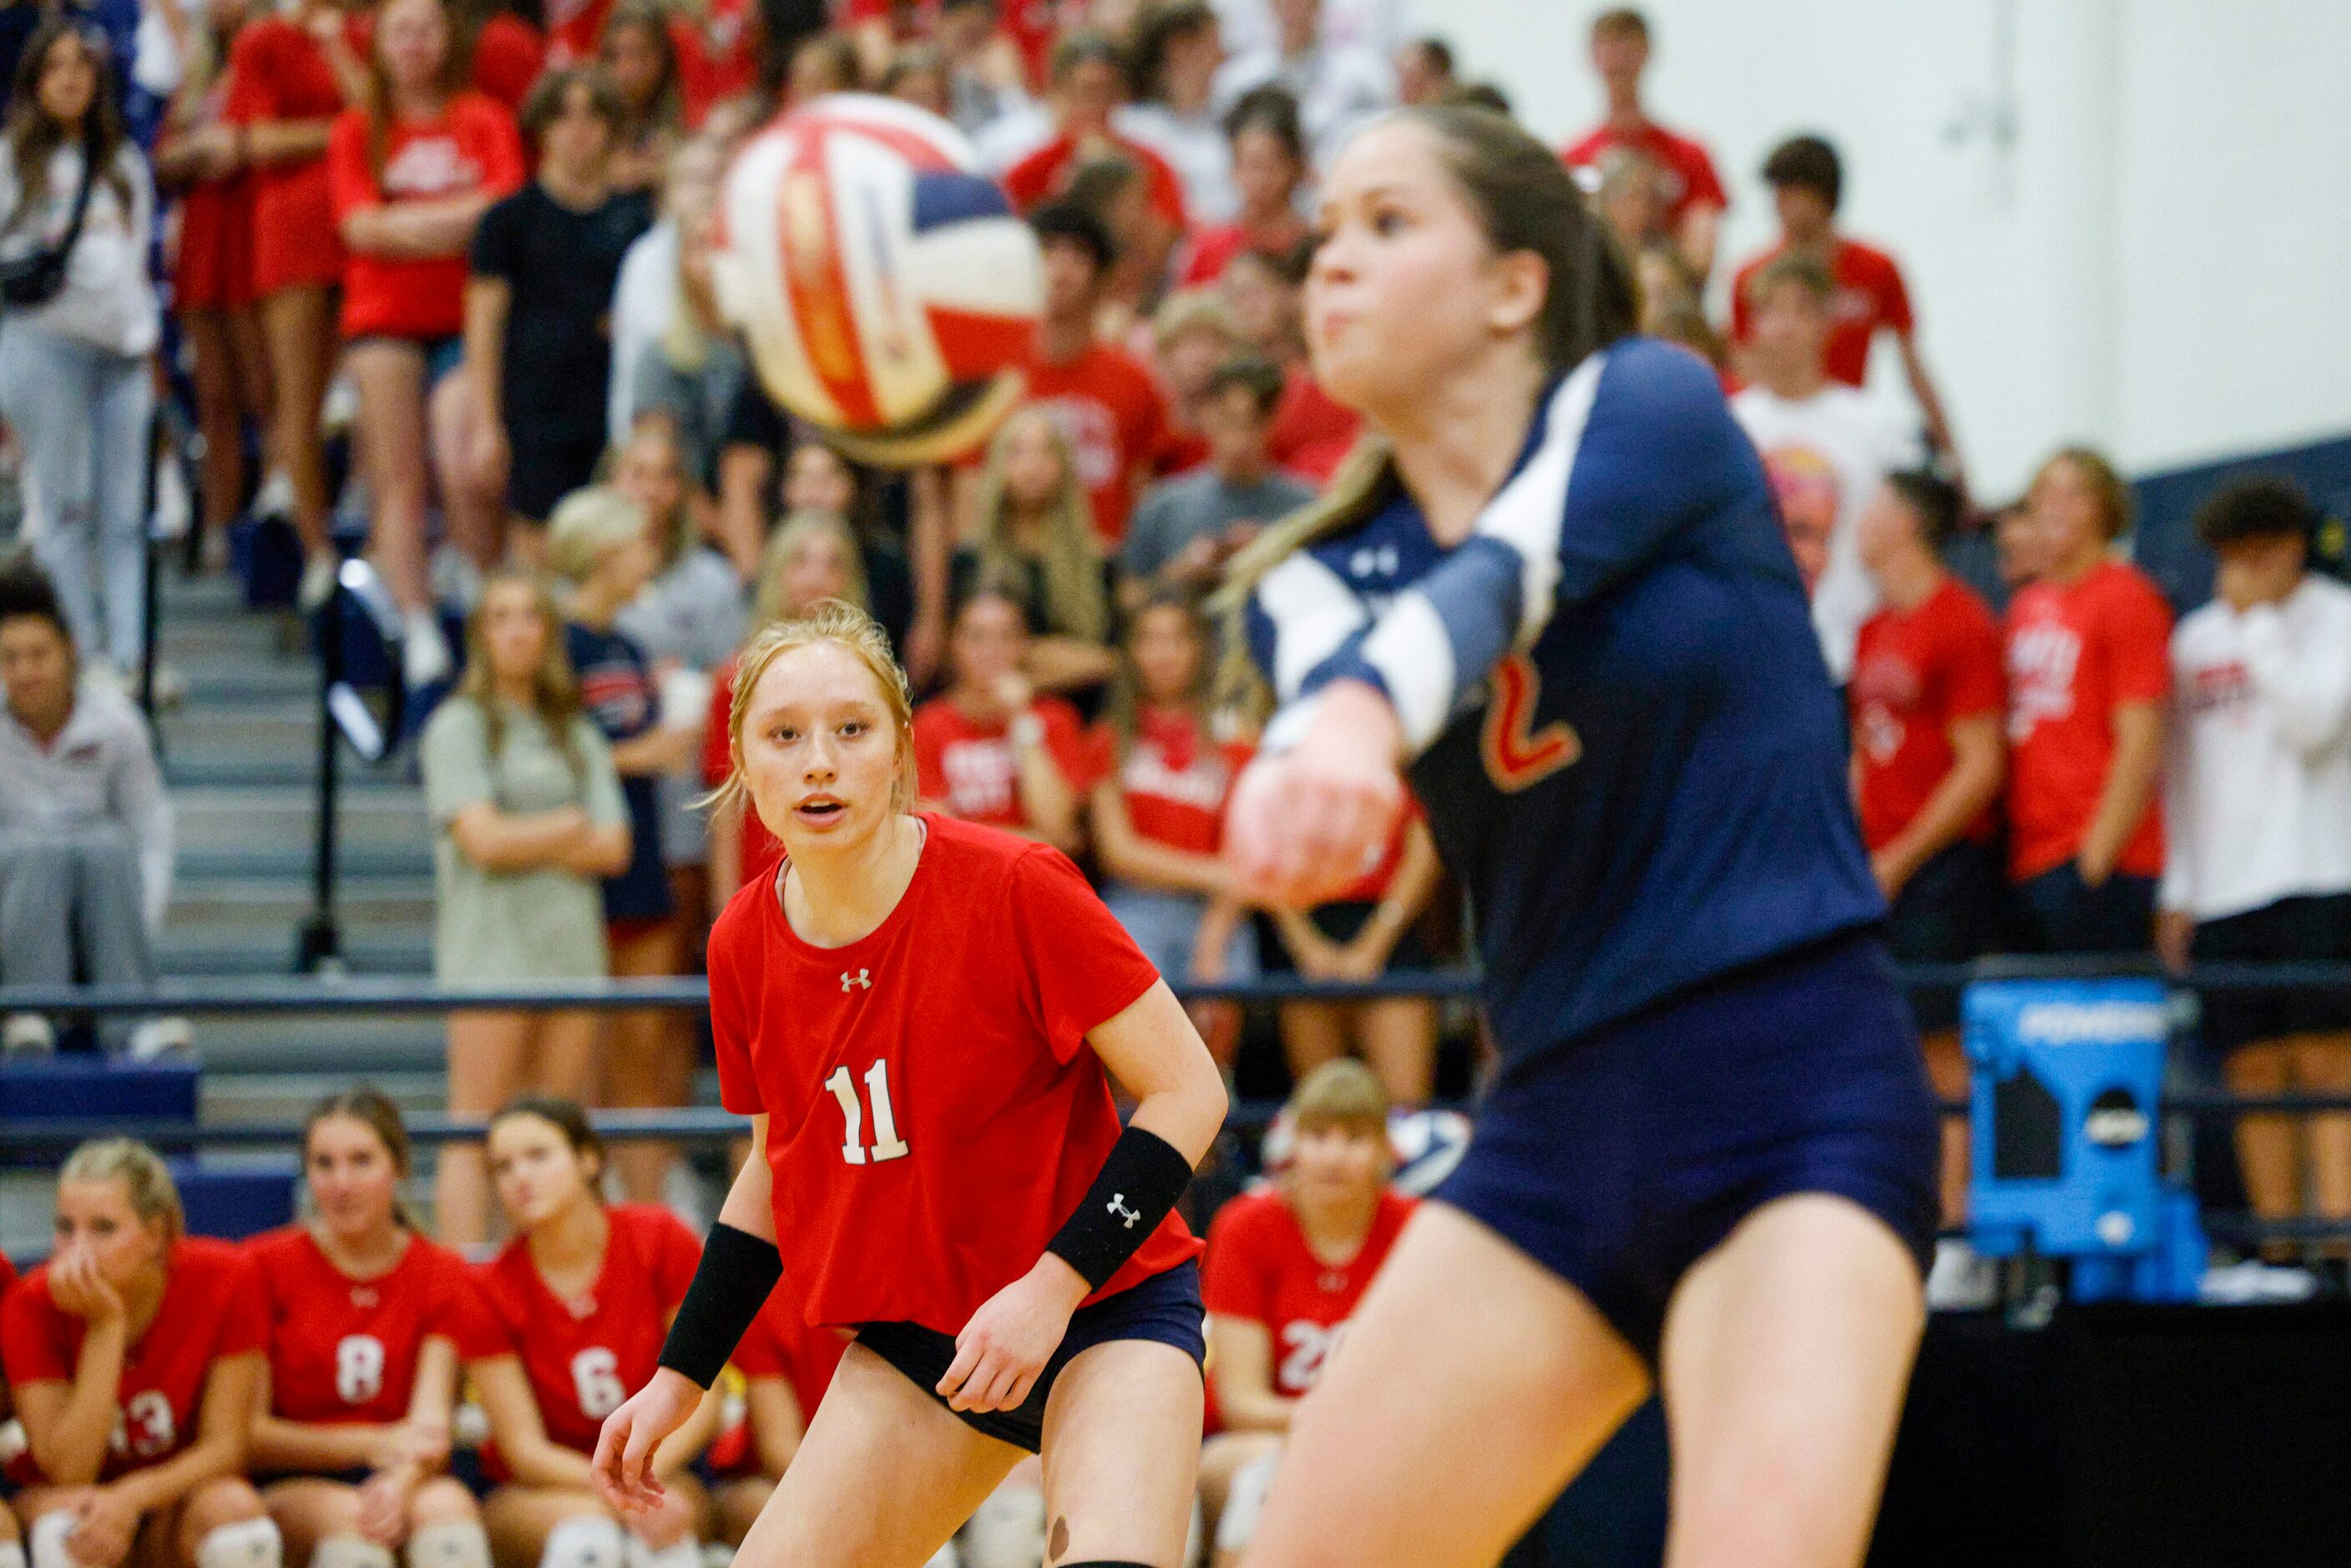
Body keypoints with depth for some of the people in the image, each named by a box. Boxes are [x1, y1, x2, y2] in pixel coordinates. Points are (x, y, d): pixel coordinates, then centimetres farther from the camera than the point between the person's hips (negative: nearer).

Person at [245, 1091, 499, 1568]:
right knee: (347, 1513, -35)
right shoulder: (266, 1266, 1)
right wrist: (373, 1444, -15)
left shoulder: (442, 1276, 6)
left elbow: (429, 1424, -6)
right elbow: (247, 1432, -3)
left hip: (405, 1482, 1)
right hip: (289, 1487, -1)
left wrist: (402, 1481, -29)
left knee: (449, 1503, -33)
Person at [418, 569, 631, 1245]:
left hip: (572, 948, 5)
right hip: (490, 953, -5)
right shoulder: (459, 726, 2)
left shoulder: (577, 733, 17)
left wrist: (527, 841, -5)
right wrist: (571, 827, 4)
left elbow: (613, 848, 7)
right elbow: (482, 836, -9)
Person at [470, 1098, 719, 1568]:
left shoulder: (658, 1239, -7)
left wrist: (646, 1474, -23)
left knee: (668, 1530, -34)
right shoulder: (494, 1288, -9)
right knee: (585, 1527, -35)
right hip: (535, 1497, -1)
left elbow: (702, 1397, -5)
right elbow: (523, 1448, -12)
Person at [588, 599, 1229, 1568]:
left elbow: (1189, 1093, -15)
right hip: (914, 1335, 5)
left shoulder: (1013, 888, -19)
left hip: (1107, 1307, -5)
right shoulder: (743, 948, -3)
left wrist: (1053, 1288, -23)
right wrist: (681, 1376, 13)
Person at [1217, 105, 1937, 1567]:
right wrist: (1306, 758, -41)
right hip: (1555, 1129, 5)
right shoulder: (1321, 576, 10)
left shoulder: (1649, 402, -1)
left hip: (1796, 1100, -5)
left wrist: (1364, 716, -46)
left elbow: (1499, 580, -24)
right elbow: (1326, 682, -16)